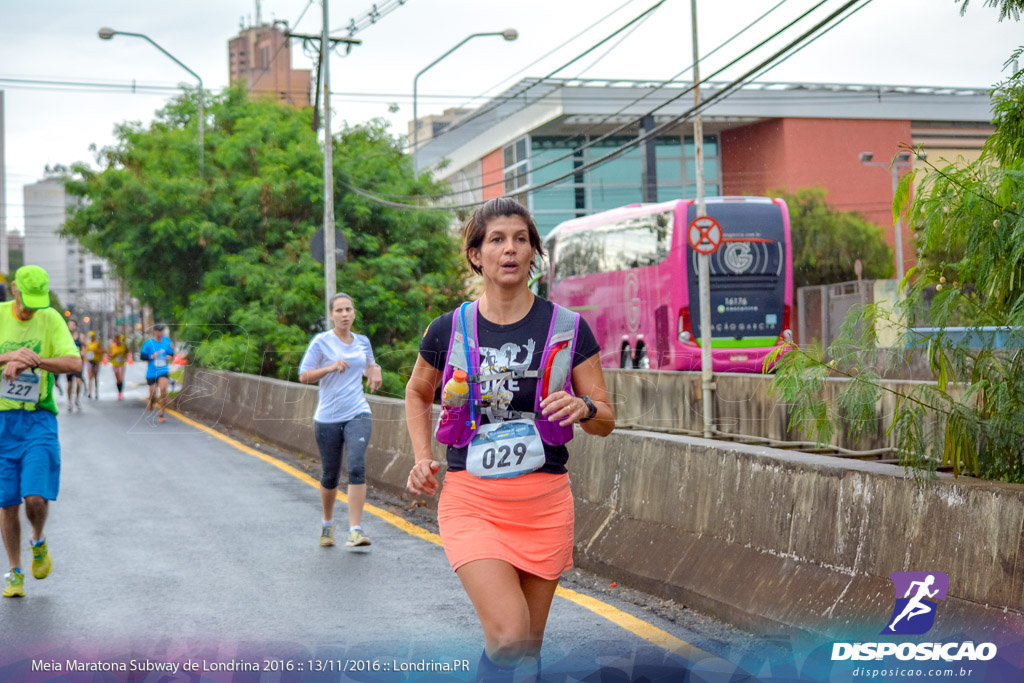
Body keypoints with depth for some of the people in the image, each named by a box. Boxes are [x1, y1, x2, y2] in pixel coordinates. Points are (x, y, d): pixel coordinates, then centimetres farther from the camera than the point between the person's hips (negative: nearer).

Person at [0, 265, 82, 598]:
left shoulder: (51, 319, -2)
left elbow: (74, 362, -13)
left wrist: (30, 361, -25)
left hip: (38, 418, -1)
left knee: (36, 497, -12)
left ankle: (39, 543, 21)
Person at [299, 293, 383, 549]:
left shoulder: (363, 342, 10)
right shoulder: (321, 342, -3)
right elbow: (304, 376, -5)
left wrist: (375, 371, 7)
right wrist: (331, 367, -19)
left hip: (358, 415, 2)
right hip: (327, 418, -2)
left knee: (357, 467, -17)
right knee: (330, 475, 8)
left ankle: (355, 530, -18)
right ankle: (327, 524, 33)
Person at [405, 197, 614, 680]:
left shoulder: (567, 329, 0)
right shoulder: (449, 331, 1)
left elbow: (607, 421, 4)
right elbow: (417, 393, 20)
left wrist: (584, 406, -18)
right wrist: (422, 458, 5)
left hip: (544, 502, 2)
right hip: (471, 499, -1)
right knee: (509, 635, -20)